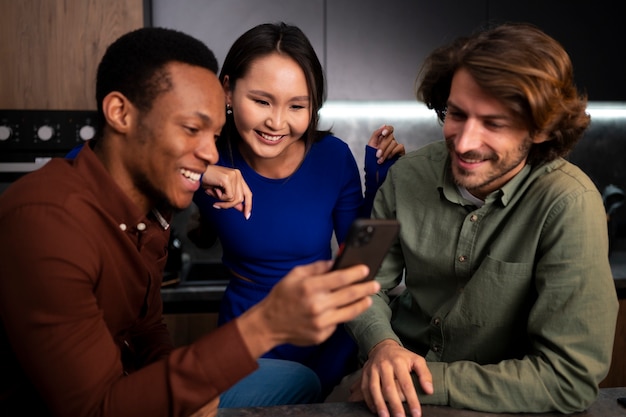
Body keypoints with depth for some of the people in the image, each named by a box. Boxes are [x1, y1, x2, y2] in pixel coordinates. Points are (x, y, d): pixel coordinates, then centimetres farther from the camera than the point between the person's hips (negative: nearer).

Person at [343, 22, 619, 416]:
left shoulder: (568, 204, -22)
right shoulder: (408, 175, -10)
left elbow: (571, 378, -22)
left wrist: (426, 381, -25)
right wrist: (381, 345, -22)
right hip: (402, 366, 3)